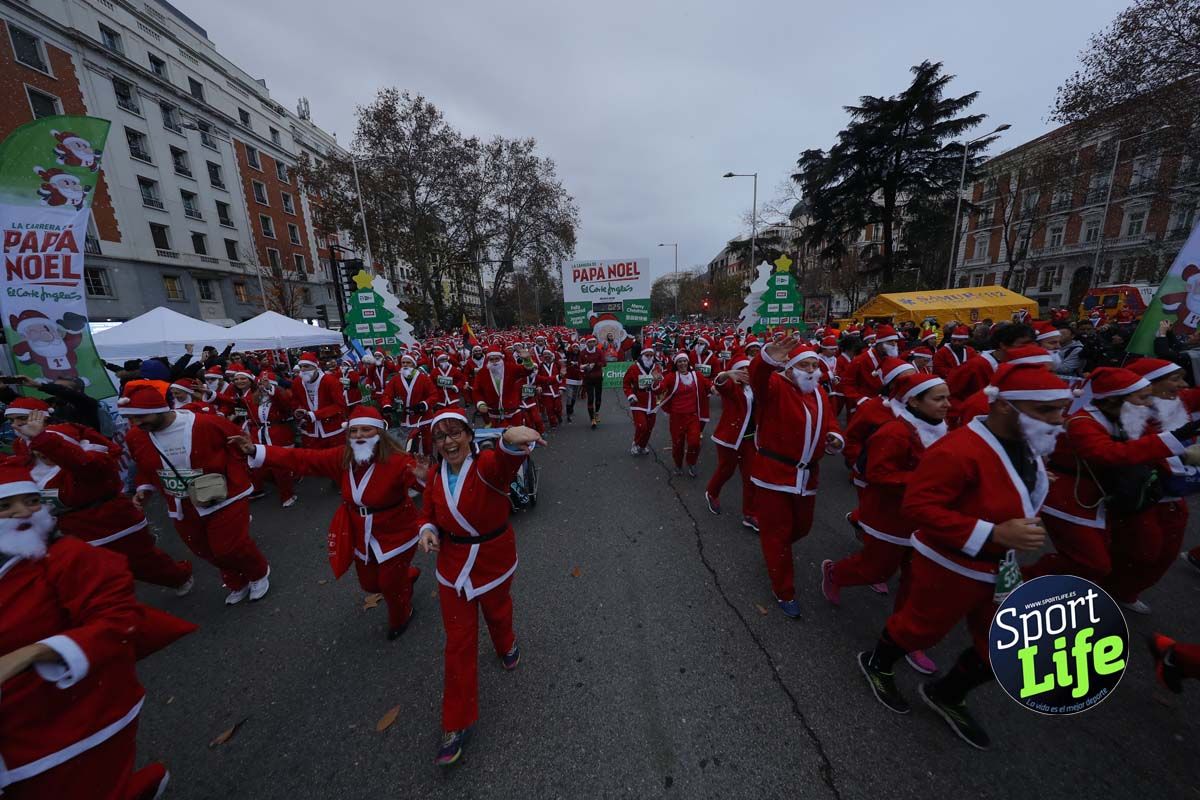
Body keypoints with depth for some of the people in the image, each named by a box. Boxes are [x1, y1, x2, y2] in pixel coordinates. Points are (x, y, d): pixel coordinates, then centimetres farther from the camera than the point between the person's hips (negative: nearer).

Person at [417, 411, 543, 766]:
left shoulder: (488, 464, -26)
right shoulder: (434, 476, -10)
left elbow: (506, 460, -51)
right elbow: (428, 513, 6)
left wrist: (511, 439, -75)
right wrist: (428, 530, -18)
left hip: (495, 561, -2)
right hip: (452, 567, 3)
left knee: (497, 612, 27)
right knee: (459, 642, 12)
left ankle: (506, 645, 63)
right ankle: (456, 723, 31)